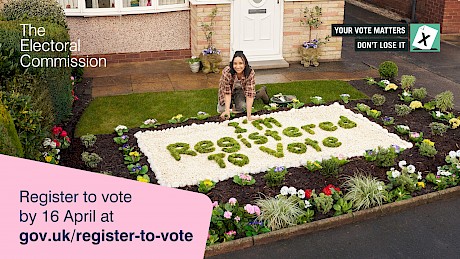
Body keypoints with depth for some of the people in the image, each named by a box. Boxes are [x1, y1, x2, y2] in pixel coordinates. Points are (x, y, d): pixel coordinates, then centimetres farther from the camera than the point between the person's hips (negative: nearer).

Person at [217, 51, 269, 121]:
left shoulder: (250, 72, -35)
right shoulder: (227, 72, -38)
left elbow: (249, 94, -34)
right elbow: (227, 92, -28)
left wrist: (249, 116, -38)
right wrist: (227, 110, -39)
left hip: (240, 90, 1)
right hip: (229, 90, -1)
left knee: (241, 107, -19)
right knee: (222, 109, -15)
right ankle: (232, 101, 20)